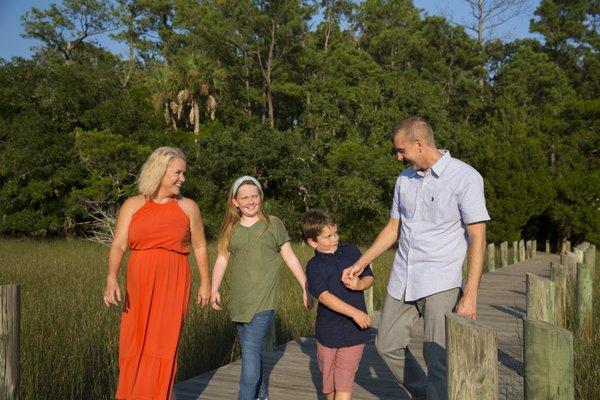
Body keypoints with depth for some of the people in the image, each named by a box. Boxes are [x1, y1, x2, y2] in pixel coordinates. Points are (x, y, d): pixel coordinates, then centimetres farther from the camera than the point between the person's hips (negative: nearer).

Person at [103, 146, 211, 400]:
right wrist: (111, 279, -21)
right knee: (134, 346, 8)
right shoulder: (132, 206, 2)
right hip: (139, 286, 1)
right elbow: (118, 246, -6)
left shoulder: (188, 207, 3)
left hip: (173, 286, -1)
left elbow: (200, 246, 11)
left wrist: (205, 283, 12)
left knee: (162, 345, -2)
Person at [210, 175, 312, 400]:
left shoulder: (273, 224, 2)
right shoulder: (231, 228, 11)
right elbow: (222, 259, 6)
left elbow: (290, 257, 4)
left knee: (250, 350, -12)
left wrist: (306, 288, 3)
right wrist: (214, 289, -5)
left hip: (263, 299, -4)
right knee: (251, 350, 15)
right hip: (239, 300, 4)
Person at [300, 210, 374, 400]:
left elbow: (369, 277, 9)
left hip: (354, 329, 1)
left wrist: (360, 284, -15)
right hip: (328, 330, -1)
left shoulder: (351, 251, 1)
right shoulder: (314, 266, -10)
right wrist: (354, 312, -31)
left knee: (344, 383, -2)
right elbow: (324, 296, -23)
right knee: (328, 379, 18)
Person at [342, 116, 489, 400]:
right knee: (387, 345, 14)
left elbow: (477, 238, -13)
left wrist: (470, 295, -18)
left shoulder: (465, 177, -11)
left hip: (440, 282, -6)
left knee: (438, 359, -11)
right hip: (402, 279, 7)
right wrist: (360, 264, 15)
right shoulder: (405, 179, 8)